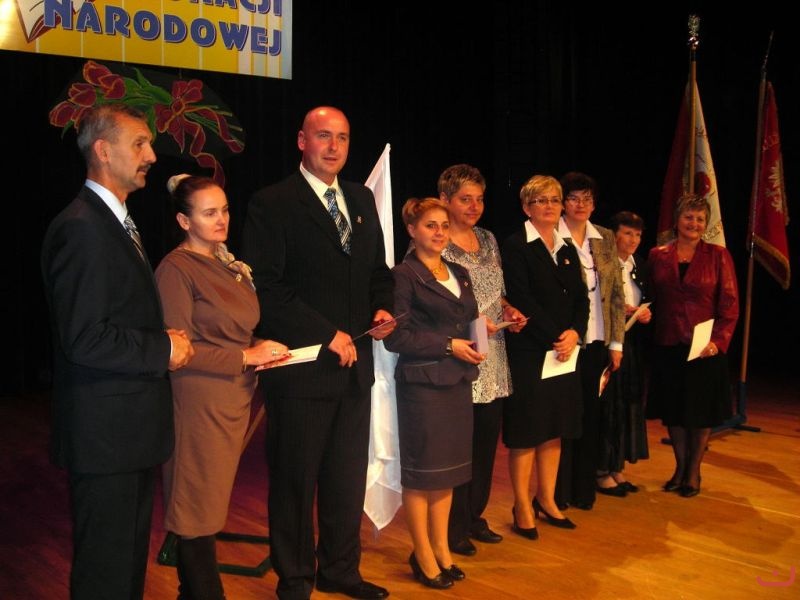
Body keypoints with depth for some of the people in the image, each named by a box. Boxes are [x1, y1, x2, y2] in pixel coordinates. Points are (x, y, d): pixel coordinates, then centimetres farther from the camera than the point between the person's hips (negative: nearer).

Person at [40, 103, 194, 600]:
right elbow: (84, 339, -25)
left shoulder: (119, 223, 14)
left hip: (133, 427, 10)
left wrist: (166, 340, 3)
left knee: (131, 560, 21)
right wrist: (164, 350, -14)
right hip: (106, 432, -10)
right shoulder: (80, 228, -18)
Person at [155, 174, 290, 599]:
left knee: (210, 509, 16)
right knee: (198, 514, 2)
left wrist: (264, 350, 3)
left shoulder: (228, 264, 13)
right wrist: (246, 356, -17)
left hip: (235, 401, 8)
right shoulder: (176, 269, -11)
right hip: (200, 402, -8)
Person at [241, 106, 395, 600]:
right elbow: (266, 288, -15)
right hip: (302, 367, -6)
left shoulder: (362, 199, 12)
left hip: (355, 365, 6)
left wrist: (383, 308, 0)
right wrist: (326, 334, -18)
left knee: (349, 479, 16)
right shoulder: (272, 204, -8)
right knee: (295, 482, 8)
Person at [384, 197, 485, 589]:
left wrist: (479, 328, 2)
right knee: (421, 471, 3)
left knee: (449, 468, 13)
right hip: (422, 383, -7)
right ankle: (423, 556, 16)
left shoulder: (459, 274, 13)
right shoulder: (404, 275, -9)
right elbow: (396, 338, -14)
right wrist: (448, 346, -15)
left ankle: (441, 549, 25)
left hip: (458, 381, 7)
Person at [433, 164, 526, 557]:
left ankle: (474, 516, 30)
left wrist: (508, 311, 3)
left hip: (492, 363, 7)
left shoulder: (488, 239, 13)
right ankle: (454, 528, 17)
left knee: (487, 441, 13)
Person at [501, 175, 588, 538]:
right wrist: (554, 339, -16)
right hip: (529, 354, -7)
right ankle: (523, 508, 12)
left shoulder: (567, 250, 15)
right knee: (526, 433, 1)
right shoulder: (516, 247, -6)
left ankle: (546, 500, 25)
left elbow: (581, 299, 11)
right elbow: (522, 300, -14)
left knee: (555, 430, 13)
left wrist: (574, 333, -7)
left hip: (565, 353, 7)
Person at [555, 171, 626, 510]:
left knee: (592, 414, 10)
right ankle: (559, 493, 16)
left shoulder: (606, 240, 9)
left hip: (598, 342, 5)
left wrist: (617, 343, 6)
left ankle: (584, 487, 25)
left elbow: (617, 294, 10)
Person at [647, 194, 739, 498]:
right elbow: (652, 300, 9)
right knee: (673, 409, 11)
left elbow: (730, 304, -5)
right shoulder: (657, 256, 4)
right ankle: (680, 467, 28)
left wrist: (718, 340, -15)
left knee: (701, 411, 8)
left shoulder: (718, 255, -3)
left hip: (705, 347, -2)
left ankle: (693, 472, 24)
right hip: (668, 346, 2)